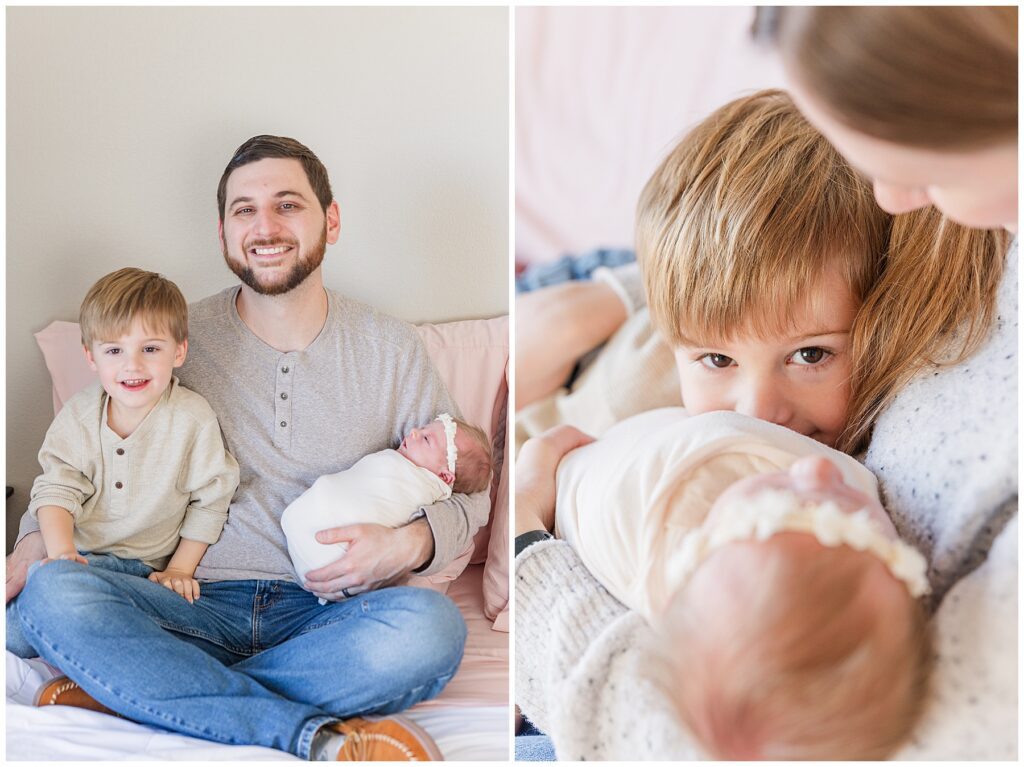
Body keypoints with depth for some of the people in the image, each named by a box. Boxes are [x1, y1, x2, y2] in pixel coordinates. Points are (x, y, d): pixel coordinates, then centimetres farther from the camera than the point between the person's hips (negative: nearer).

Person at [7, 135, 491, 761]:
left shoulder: (392, 349, 8)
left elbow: (464, 493, 11)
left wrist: (408, 544, -11)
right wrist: (31, 549, -4)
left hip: (332, 615, 0)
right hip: (202, 608, 1)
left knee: (430, 624, -34)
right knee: (52, 595, -28)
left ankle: (138, 689, -22)